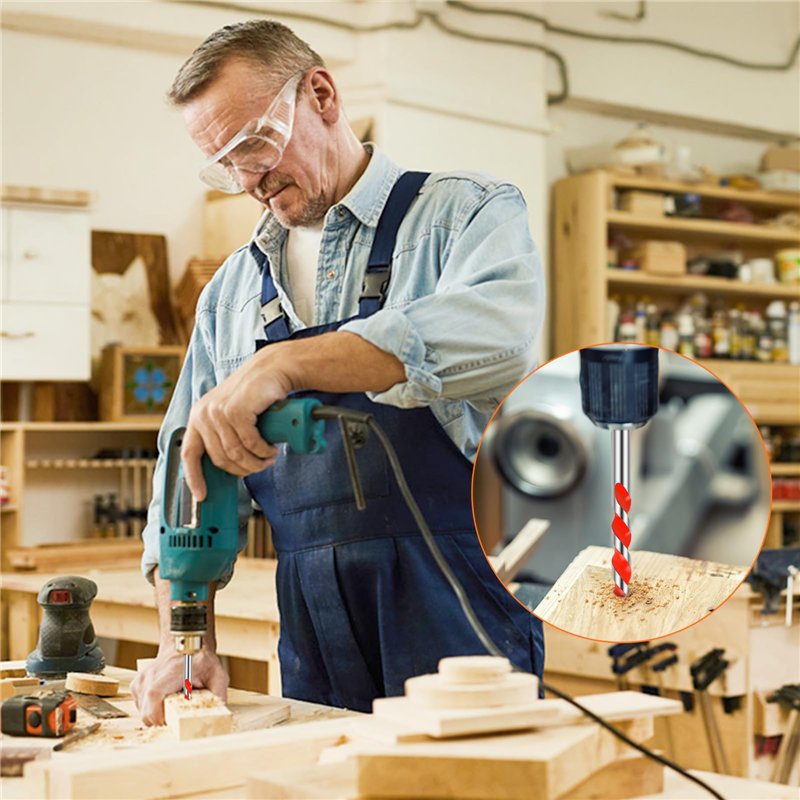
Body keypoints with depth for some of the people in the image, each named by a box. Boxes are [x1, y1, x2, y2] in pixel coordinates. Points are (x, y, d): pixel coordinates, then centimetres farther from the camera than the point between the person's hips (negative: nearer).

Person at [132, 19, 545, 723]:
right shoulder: (231, 292, 16)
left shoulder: (470, 212, 0)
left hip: (457, 622, -4)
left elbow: (498, 333, -23)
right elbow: (187, 470, 16)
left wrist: (286, 363, -29)